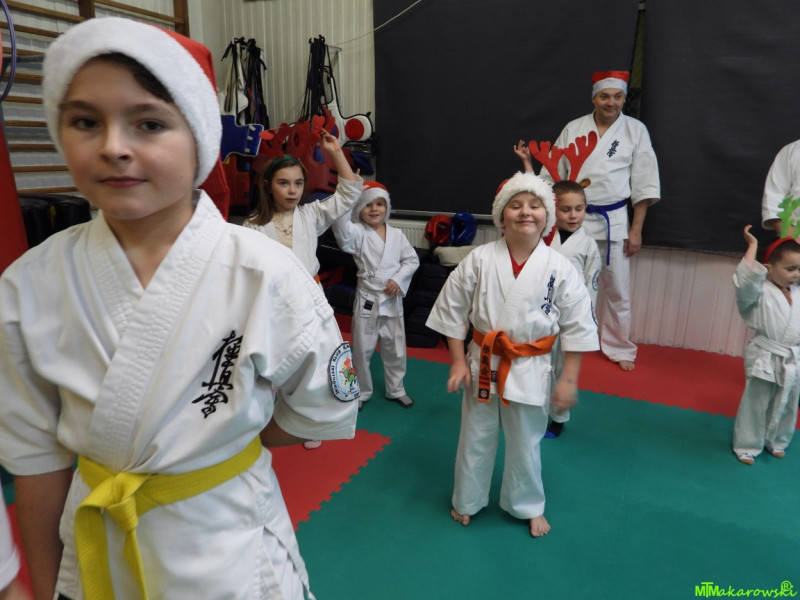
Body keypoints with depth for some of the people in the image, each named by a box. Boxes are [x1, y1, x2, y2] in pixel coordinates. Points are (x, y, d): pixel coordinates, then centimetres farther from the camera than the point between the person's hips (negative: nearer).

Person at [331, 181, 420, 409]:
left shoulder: (396, 234, 2)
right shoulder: (357, 233, -8)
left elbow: (412, 259, 5)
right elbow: (342, 230, -30)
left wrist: (399, 280, -10)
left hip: (393, 299, 3)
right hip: (367, 299, -3)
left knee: (395, 349, 15)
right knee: (362, 350, 7)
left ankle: (395, 390, 34)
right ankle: (361, 392, 28)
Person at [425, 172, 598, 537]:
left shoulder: (560, 269, -10)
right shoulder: (479, 260, -11)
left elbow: (578, 326, -3)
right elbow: (453, 311, -3)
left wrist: (569, 379, -3)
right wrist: (458, 361, -4)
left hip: (530, 369, 0)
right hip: (482, 364, 0)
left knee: (525, 443, 17)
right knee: (475, 439, 16)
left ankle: (527, 506, 43)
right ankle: (467, 501, 42)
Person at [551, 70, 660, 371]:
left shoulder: (635, 130, 1)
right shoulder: (573, 128, 3)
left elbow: (644, 184, 1)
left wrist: (636, 229, -3)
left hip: (614, 220, 0)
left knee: (617, 288, 6)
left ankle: (619, 348, 23)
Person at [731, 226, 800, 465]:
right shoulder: (760, 291, -13)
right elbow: (746, 276, -31)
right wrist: (752, 245, -23)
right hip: (766, 358, -6)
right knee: (755, 404, 4)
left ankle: (776, 442, 38)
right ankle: (747, 445, 17)